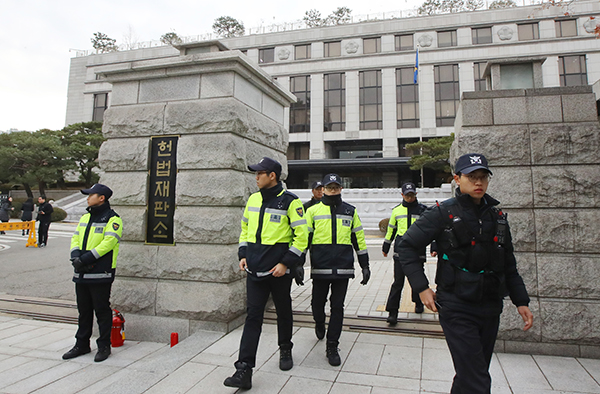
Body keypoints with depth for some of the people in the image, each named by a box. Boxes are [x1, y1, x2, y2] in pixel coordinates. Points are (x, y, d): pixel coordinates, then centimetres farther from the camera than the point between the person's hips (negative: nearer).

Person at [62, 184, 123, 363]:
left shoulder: (112, 219, -8)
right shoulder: (85, 218, 17)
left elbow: (108, 242, -18)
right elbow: (75, 239, 13)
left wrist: (86, 259, -22)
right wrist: (76, 257, -7)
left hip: (100, 274, -7)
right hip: (81, 274, 8)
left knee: (102, 311, 1)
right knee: (84, 310, 17)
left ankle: (104, 346, 14)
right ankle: (82, 345, 30)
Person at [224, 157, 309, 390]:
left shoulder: (289, 201, -10)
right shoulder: (253, 200, 8)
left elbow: (302, 235, -11)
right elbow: (245, 229, 19)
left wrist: (286, 263, -16)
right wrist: (243, 255, 8)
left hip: (279, 270, -4)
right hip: (254, 270, 4)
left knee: (283, 312, 15)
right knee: (253, 316, 1)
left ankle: (285, 351, 39)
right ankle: (244, 370, 4)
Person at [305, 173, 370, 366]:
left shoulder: (350, 211, 10)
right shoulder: (313, 211, 4)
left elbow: (358, 239, 13)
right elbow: (304, 237, 2)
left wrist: (365, 265, 11)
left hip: (343, 268, 1)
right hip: (320, 267, -1)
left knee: (338, 307, 3)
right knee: (317, 302, 11)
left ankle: (332, 347, 16)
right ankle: (319, 323, 45)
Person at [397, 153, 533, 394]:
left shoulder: (497, 216, 9)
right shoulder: (444, 213, -8)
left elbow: (509, 266, 17)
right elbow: (406, 246, -7)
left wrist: (521, 301, 12)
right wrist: (422, 287, -12)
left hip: (490, 309, 6)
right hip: (456, 308, -6)